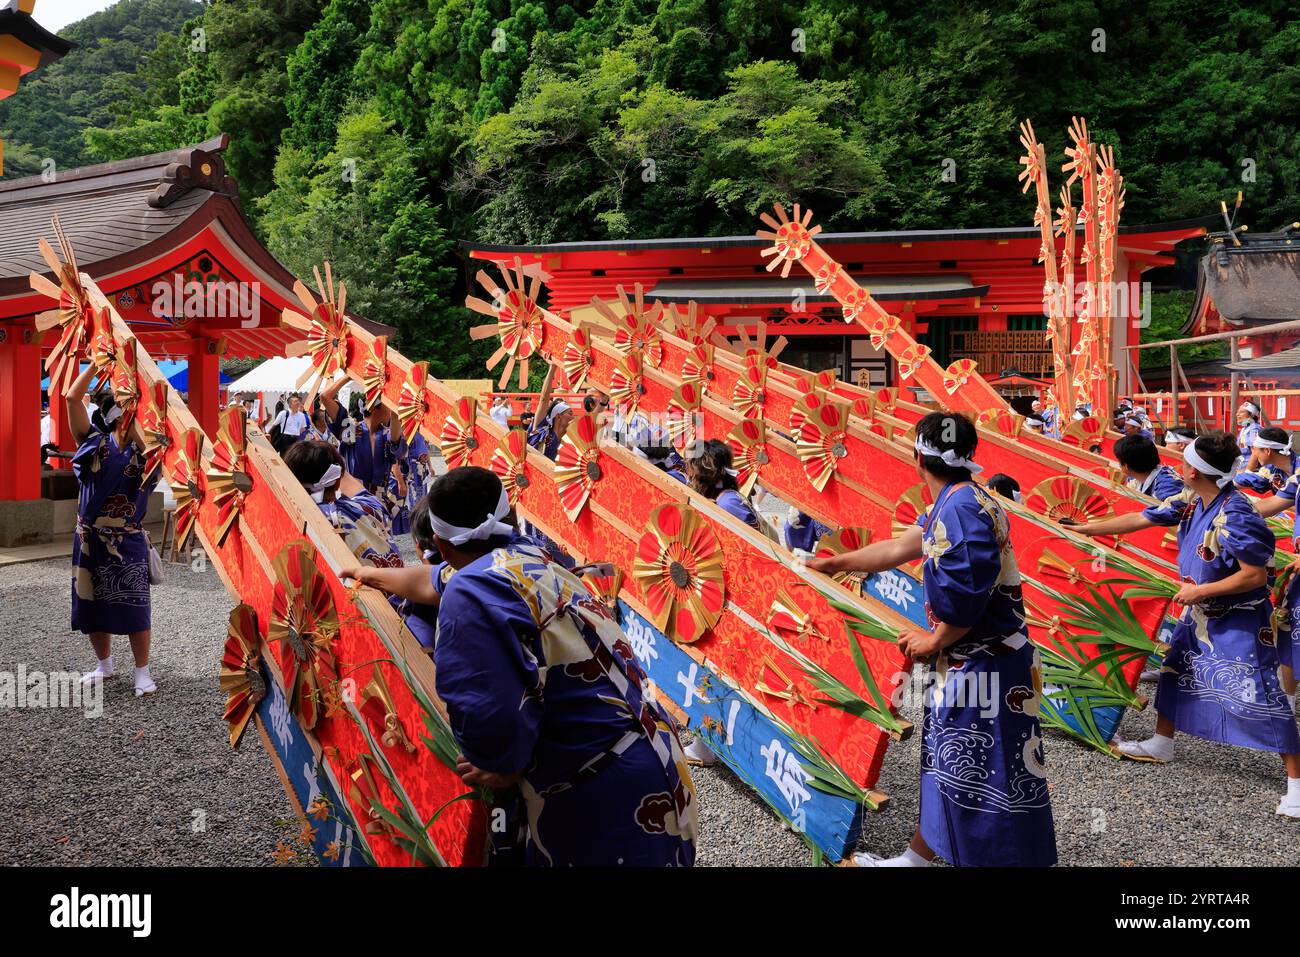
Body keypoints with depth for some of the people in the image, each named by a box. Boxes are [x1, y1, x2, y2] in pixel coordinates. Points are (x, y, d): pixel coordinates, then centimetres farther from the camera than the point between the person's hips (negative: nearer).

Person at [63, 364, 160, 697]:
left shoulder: (145, 450, -2)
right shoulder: (93, 441, 0)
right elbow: (72, 398, -9)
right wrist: (98, 362, -12)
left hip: (128, 541, -2)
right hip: (90, 539, 2)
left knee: (134, 607, -3)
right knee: (91, 605, 12)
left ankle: (142, 671, 9)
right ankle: (104, 665, 30)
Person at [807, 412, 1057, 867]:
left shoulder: (962, 506, -21)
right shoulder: (952, 504, 11)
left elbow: (968, 594, -28)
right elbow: (898, 549, 23)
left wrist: (934, 640, -12)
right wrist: (833, 564, 31)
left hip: (985, 666, -11)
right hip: (965, 662, 11)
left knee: (986, 779, -3)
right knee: (947, 764, 21)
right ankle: (916, 857, 36)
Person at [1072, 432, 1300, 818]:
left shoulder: (1234, 516, -30)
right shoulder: (1189, 501, -5)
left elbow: (1255, 576, -27)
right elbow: (1140, 519, 3)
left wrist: (1199, 591, -22)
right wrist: (1083, 529, 5)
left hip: (1240, 619, -9)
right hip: (1201, 613, 9)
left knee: (1259, 695, -10)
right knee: (1176, 670, 20)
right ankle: (1161, 744, 38)